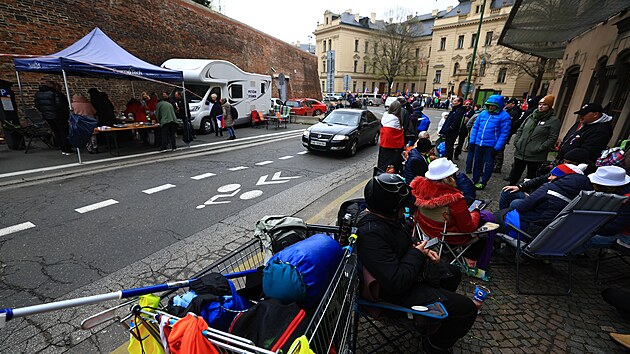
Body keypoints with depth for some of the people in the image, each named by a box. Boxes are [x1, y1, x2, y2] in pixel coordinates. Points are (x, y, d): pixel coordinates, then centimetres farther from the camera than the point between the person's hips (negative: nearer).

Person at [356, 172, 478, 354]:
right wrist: (416, 254, -22)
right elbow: (396, 282, -36)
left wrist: (422, 251, -3)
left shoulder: (383, 216, -7)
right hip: (399, 291, -10)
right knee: (466, 309, -7)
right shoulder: (371, 235, -38)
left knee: (453, 273, 26)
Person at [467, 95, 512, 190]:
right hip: (478, 143, 5)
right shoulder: (483, 113, 6)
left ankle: (483, 182, 19)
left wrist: (497, 148, -15)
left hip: (491, 146, -4)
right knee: (477, 163, 14)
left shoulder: (504, 116, -8)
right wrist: (472, 142, 4)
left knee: (488, 165, 6)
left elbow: (504, 133, -11)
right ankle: (475, 181, 27)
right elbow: (475, 127, 10)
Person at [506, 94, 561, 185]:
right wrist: (516, 142, 4)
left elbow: (552, 138, -10)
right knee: (515, 173, 13)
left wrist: (539, 149, -16)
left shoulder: (554, 121, -4)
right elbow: (520, 129, 16)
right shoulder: (531, 116, 12)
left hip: (535, 156, -5)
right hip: (520, 152, 5)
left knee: (531, 176, 6)